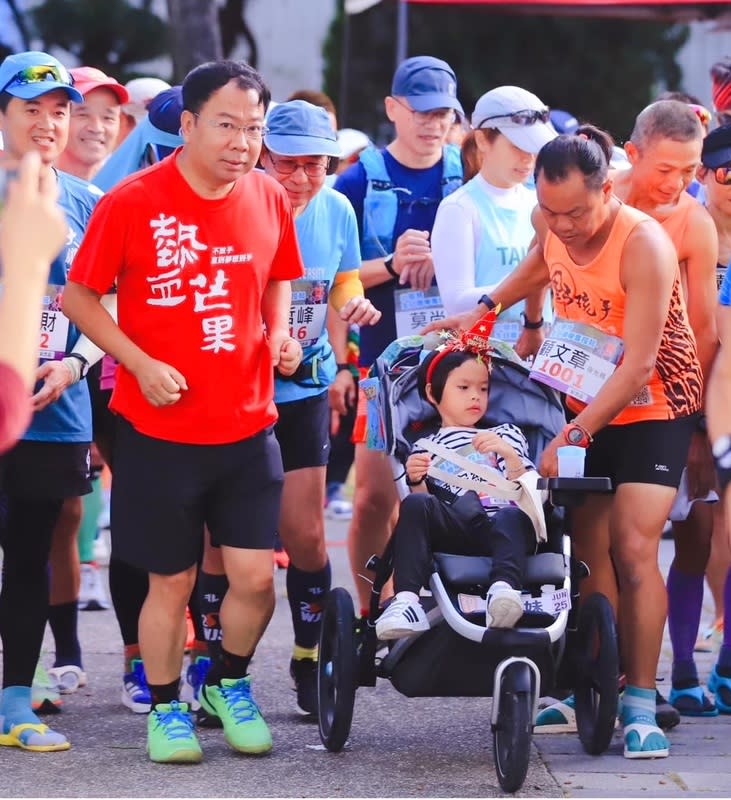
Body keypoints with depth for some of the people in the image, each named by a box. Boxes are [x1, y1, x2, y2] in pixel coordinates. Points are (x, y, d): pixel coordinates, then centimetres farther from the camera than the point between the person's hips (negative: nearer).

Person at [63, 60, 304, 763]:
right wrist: (142, 364, -14)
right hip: (160, 430, -3)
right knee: (172, 580, 5)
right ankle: (166, 708, 25)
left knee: (255, 575, 0)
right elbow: (80, 298, -4)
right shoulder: (131, 202, -12)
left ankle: (229, 684, 27)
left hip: (247, 427, 3)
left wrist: (279, 333, -1)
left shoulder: (269, 199, 0)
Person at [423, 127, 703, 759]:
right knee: (589, 547, 1)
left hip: (653, 406, -6)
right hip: (586, 402, 6)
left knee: (633, 547, -14)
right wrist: (483, 309, 12)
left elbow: (639, 365, -29)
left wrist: (572, 435, -31)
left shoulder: (643, 245, -28)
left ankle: (640, 705, -10)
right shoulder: (552, 222, -8)